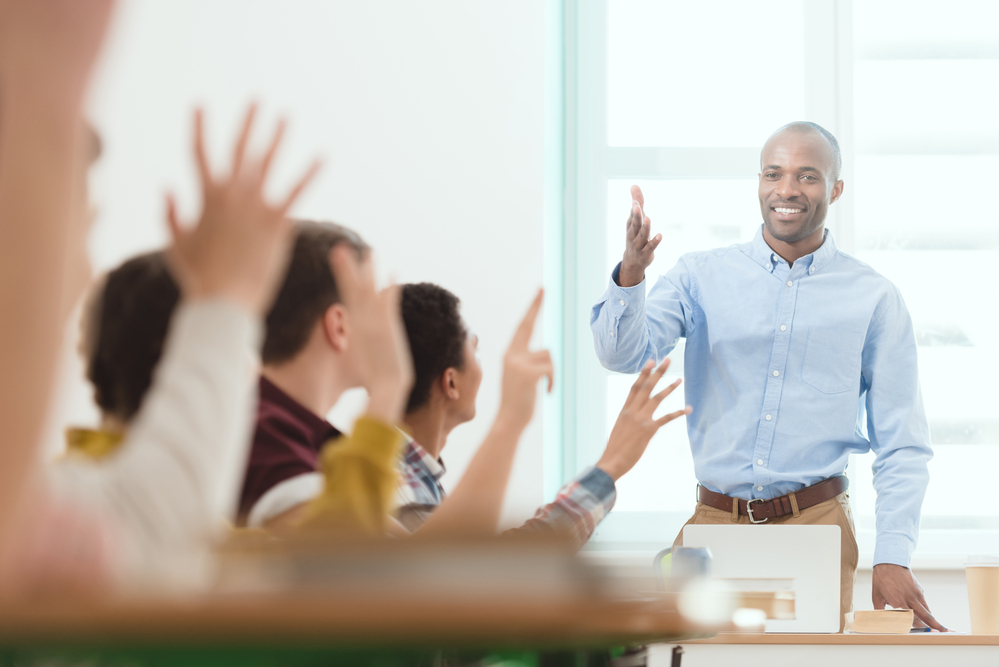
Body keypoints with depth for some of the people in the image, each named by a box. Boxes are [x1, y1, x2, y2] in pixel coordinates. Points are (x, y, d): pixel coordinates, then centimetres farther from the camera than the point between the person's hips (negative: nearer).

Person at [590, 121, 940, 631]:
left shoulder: (873, 299, 5)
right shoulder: (703, 277, 7)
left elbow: (901, 446, 5)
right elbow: (622, 354, -7)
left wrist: (892, 558, -7)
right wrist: (631, 273, -26)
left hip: (816, 531, -1)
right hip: (714, 525, 1)